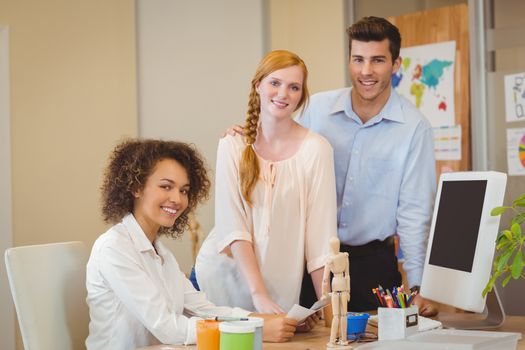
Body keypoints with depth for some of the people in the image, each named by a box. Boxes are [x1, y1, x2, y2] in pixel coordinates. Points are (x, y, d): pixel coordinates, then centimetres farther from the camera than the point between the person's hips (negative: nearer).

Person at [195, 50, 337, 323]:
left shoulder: (315, 149, -7)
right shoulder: (232, 146, -3)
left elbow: (320, 232, -8)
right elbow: (233, 226, -10)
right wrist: (258, 295, -18)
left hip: (278, 286, -1)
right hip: (221, 276, 1)